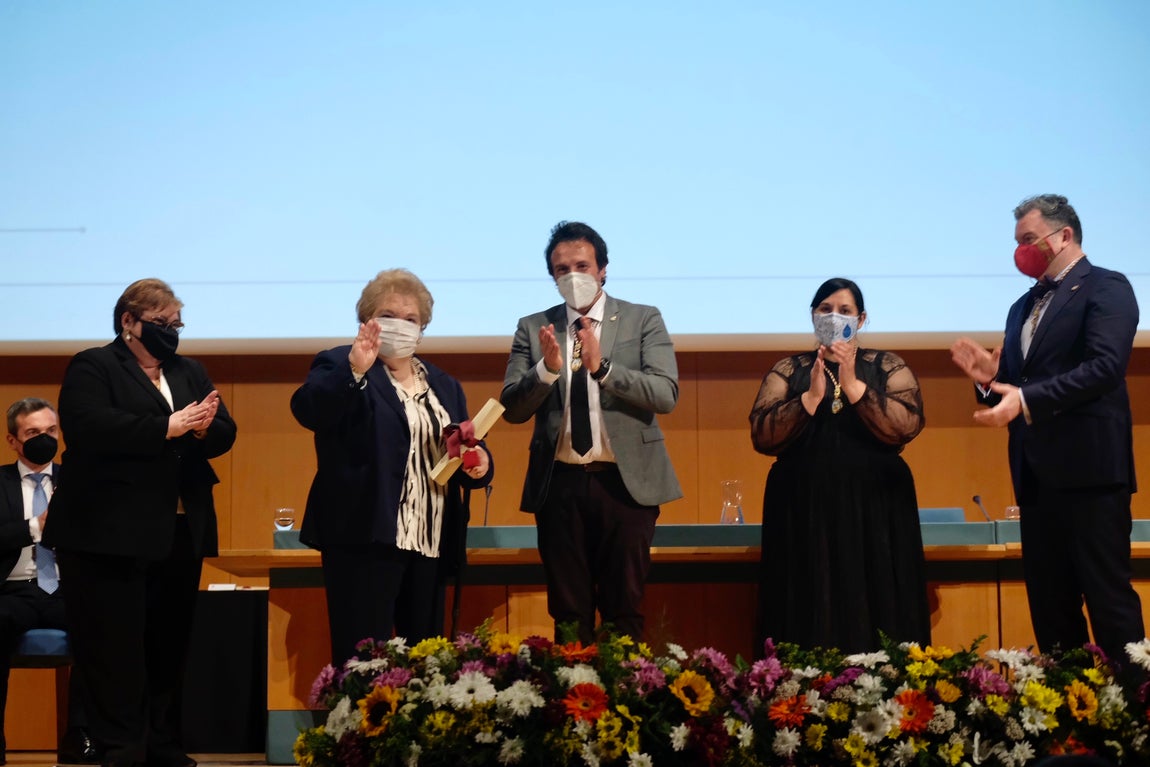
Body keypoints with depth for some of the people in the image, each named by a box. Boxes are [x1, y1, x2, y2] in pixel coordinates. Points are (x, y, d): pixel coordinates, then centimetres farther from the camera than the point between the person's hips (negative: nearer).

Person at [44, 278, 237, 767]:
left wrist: (202, 428, -16)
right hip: (110, 535, -6)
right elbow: (91, 429, -19)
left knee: (169, 647, 9)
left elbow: (225, 434, 8)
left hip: (179, 535, 6)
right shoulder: (92, 368, -2)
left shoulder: (190, 373, 17)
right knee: (114, 650, -4)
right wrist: (169, 426, -20)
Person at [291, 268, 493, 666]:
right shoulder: (341, 367, 0)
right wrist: (354, 370, -33)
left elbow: (469, 448, 19)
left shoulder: (443, 385, 19)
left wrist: (480, 463, -4)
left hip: (430, 543, 6)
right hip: (366, 537, -6)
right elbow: (307, 410, -18)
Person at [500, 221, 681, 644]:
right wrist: (548, 369, -18)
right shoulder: (533, 328, 7)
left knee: (624, 610, 3)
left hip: (625, 481, -1)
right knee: (568, 612, 7)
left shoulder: (643, 320, 3)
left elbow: (665, 395, -10)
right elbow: (512, 409, 0)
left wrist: (602, 367, -22)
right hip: (559, 485, 2)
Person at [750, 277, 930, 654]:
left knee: (874, 617, -3)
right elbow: (762, 437, -4)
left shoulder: (888, 367, 7)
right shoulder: (787, 371, 9)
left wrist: (852, 386, -15)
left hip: (875, 511, 0)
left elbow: (907, 426, -9)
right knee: (810, 619, -2)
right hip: (802, 513, 0)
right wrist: (812, 398, -14)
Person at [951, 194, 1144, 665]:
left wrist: (1025, 399, -25)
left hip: (1088, 466, -8)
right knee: (1048, 600, 9)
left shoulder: (1106, 288, -4)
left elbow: (1106, 366, -19)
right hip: (1037, 472, 8)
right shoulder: (1024, 307, 20)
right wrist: (991, 379, -2)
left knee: (1108, 594, -7)